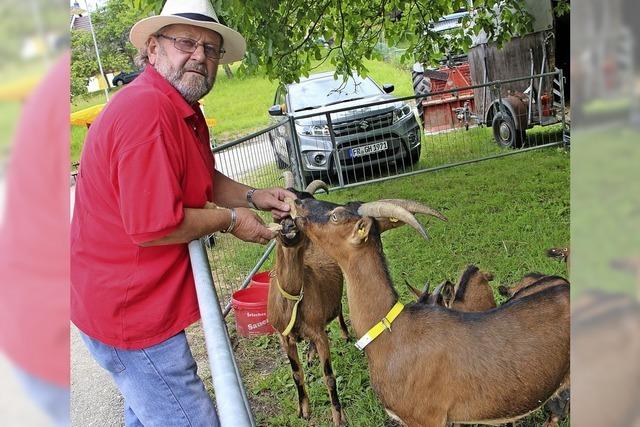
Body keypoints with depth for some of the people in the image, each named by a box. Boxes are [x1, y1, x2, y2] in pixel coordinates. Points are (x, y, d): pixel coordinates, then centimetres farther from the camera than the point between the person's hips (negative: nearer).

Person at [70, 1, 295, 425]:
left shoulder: (185, 111, 7)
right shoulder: (148, 111, -27)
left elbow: (203, 180, 16)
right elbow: (153, 226, -30)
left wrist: (254, 196, -2)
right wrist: (230, 220, -16)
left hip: (136, 298, 10)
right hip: (128, 307, -10)